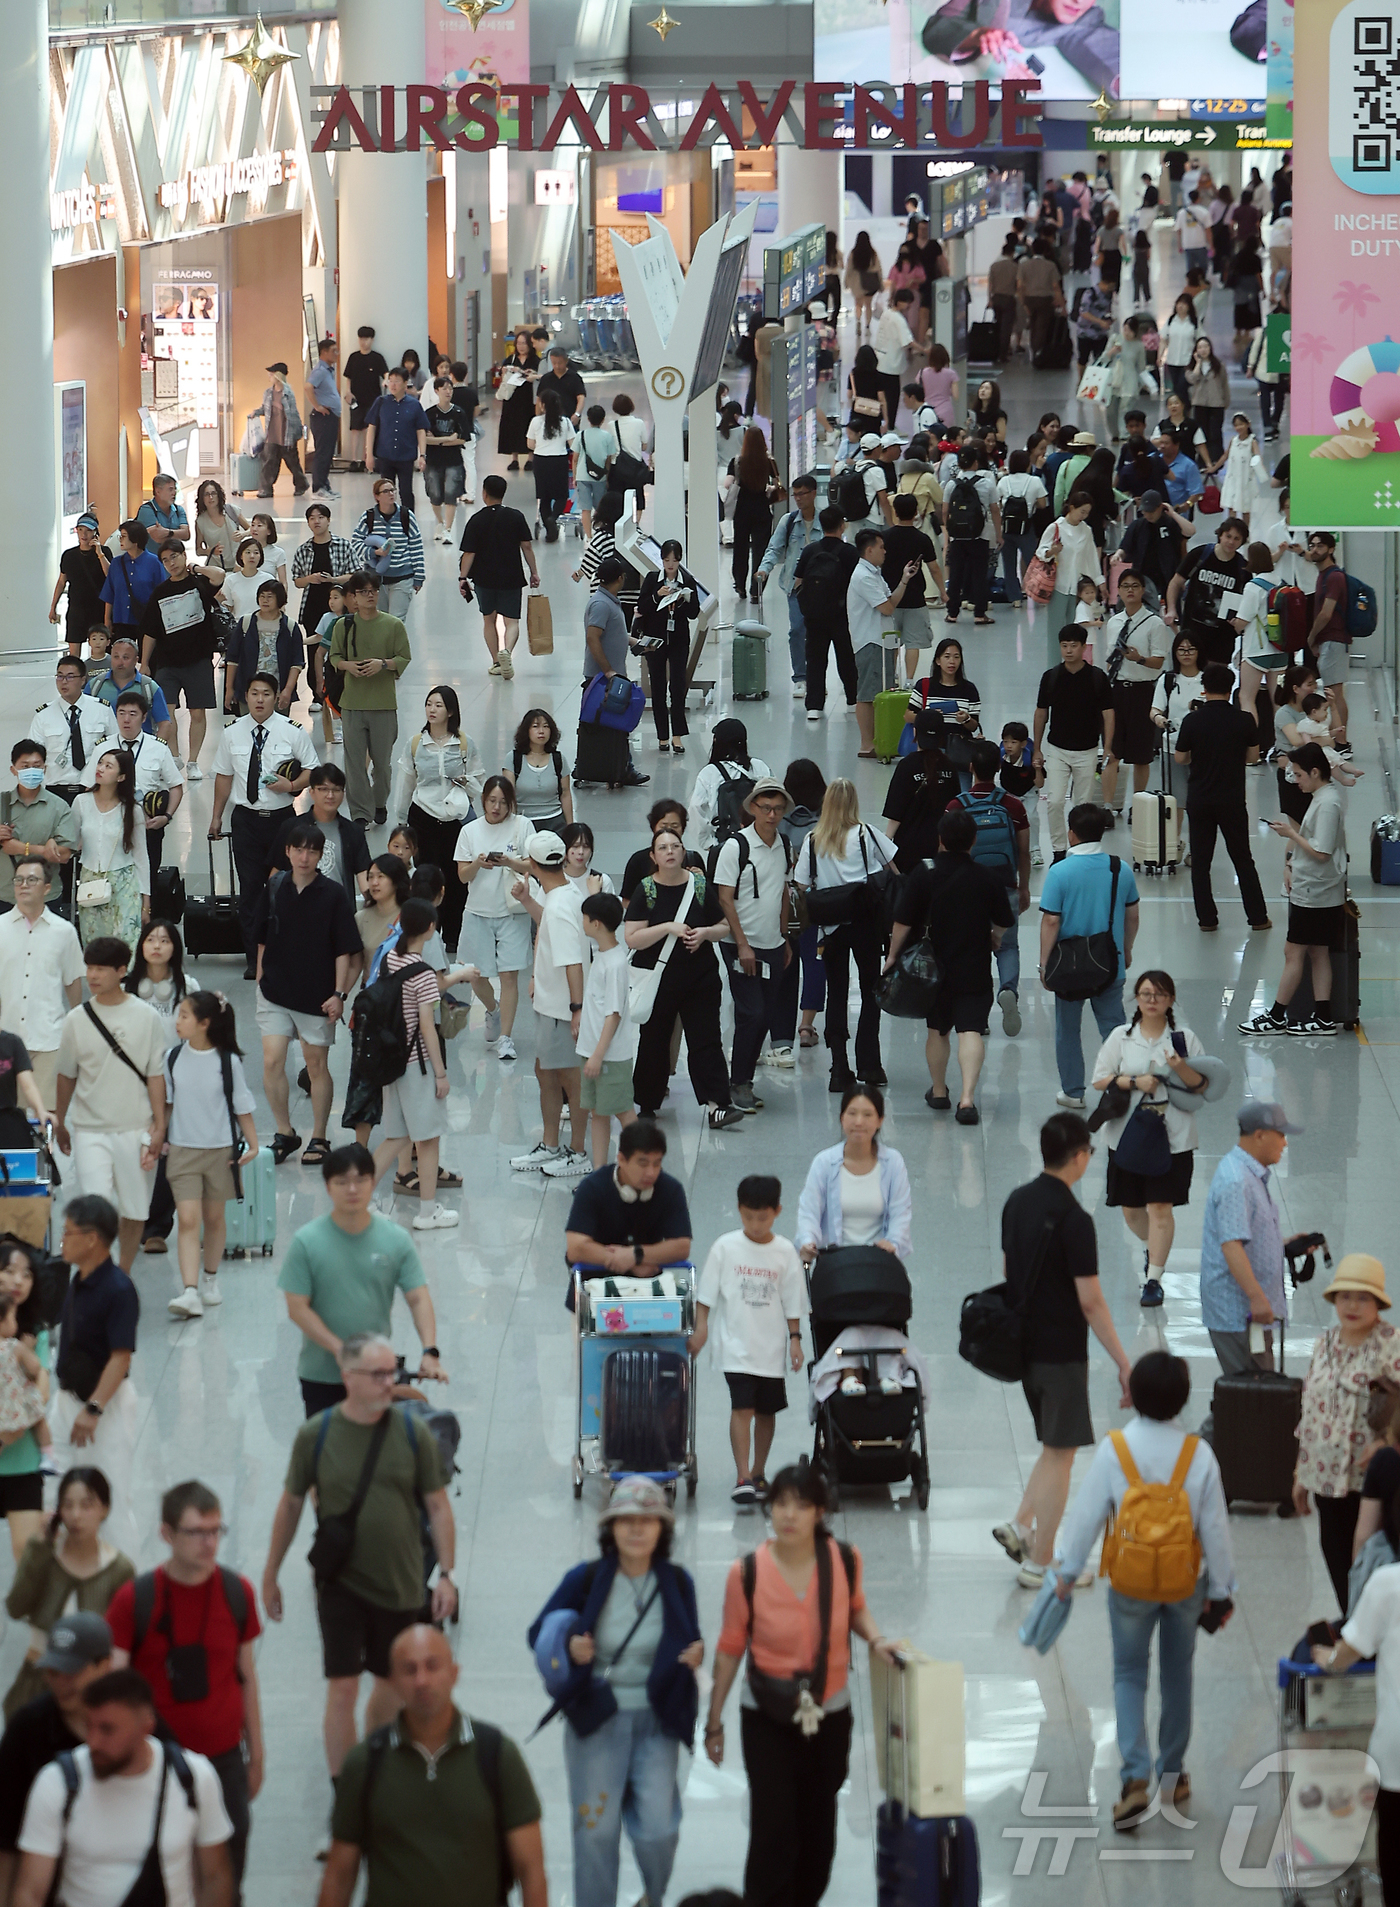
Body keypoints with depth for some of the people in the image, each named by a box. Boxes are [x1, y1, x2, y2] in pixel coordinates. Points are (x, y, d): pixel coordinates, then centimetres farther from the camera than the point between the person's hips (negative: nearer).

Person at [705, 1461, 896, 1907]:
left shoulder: (845, 1560, -9)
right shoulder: (747, 1573, -15)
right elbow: (730, 1648, -3)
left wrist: (875, 1638, -5)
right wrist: (714, 1720, 2)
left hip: (830, 1716, 3)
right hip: (767, 1720, -3)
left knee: (817, 1831, 14)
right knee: (773, 1833, -11)